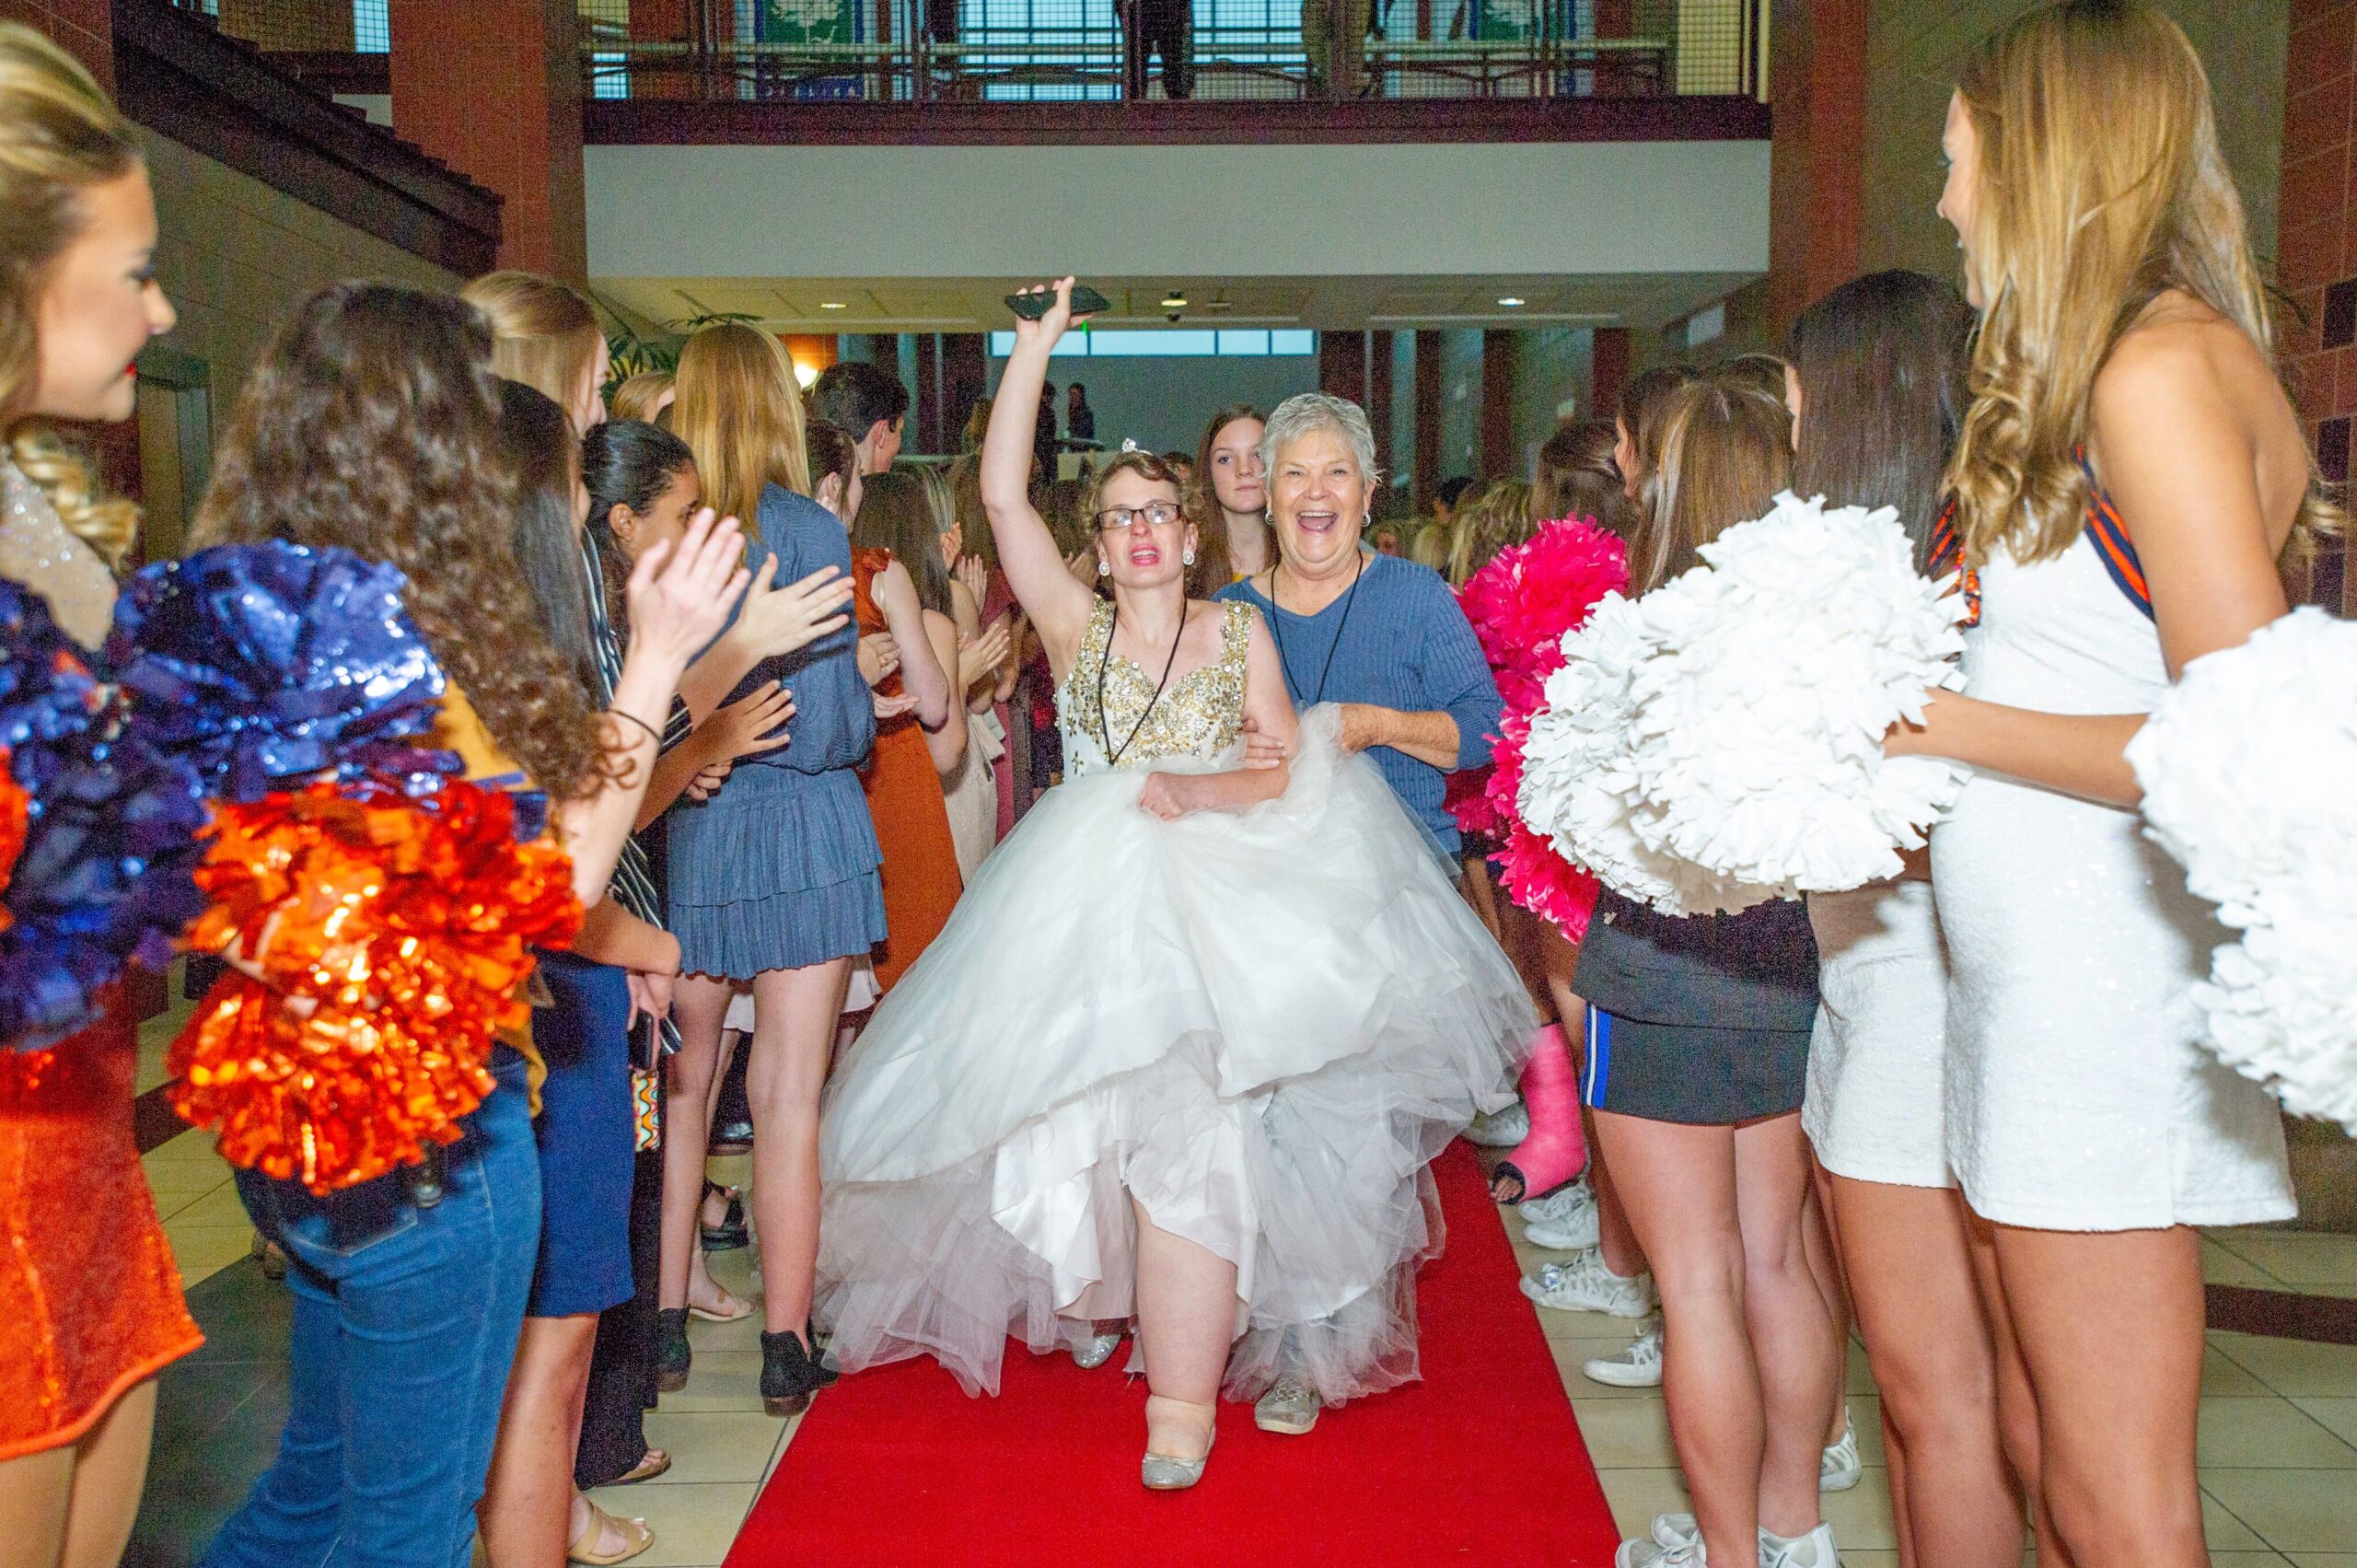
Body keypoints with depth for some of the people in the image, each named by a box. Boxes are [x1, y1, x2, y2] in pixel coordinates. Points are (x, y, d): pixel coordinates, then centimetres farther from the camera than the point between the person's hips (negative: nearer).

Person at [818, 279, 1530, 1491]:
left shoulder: (1240, 632, 8)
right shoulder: (1076, 624, 8)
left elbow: (1291, 773, 2)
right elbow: (1002, 495, -2)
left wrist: (1196, 790, -16)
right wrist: (1038, 344, -2)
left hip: (1208, 911, -2)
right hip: (1079, 912, 2)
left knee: (1189, 1130, -12)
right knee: (1082, 1123, 4)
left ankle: (1182, 1407, -4)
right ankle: (1107, 1296, 35)